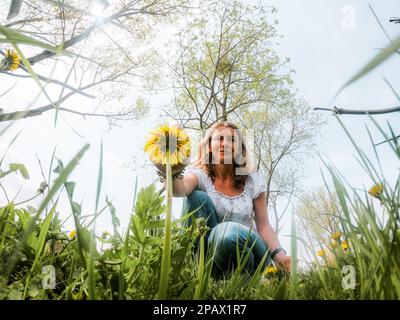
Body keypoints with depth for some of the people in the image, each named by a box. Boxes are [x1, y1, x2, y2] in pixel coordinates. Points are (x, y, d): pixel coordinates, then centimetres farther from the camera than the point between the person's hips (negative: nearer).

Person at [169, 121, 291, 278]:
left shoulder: (253, 181, 1)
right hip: (210, 254, 0)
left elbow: (263, 225, 2)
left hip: (246, 248, 0)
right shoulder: (200, 174, -6)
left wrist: (279, 255, -16)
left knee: (229, 232, -37)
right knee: (197, 197, -24)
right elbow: (180, 189, -31)